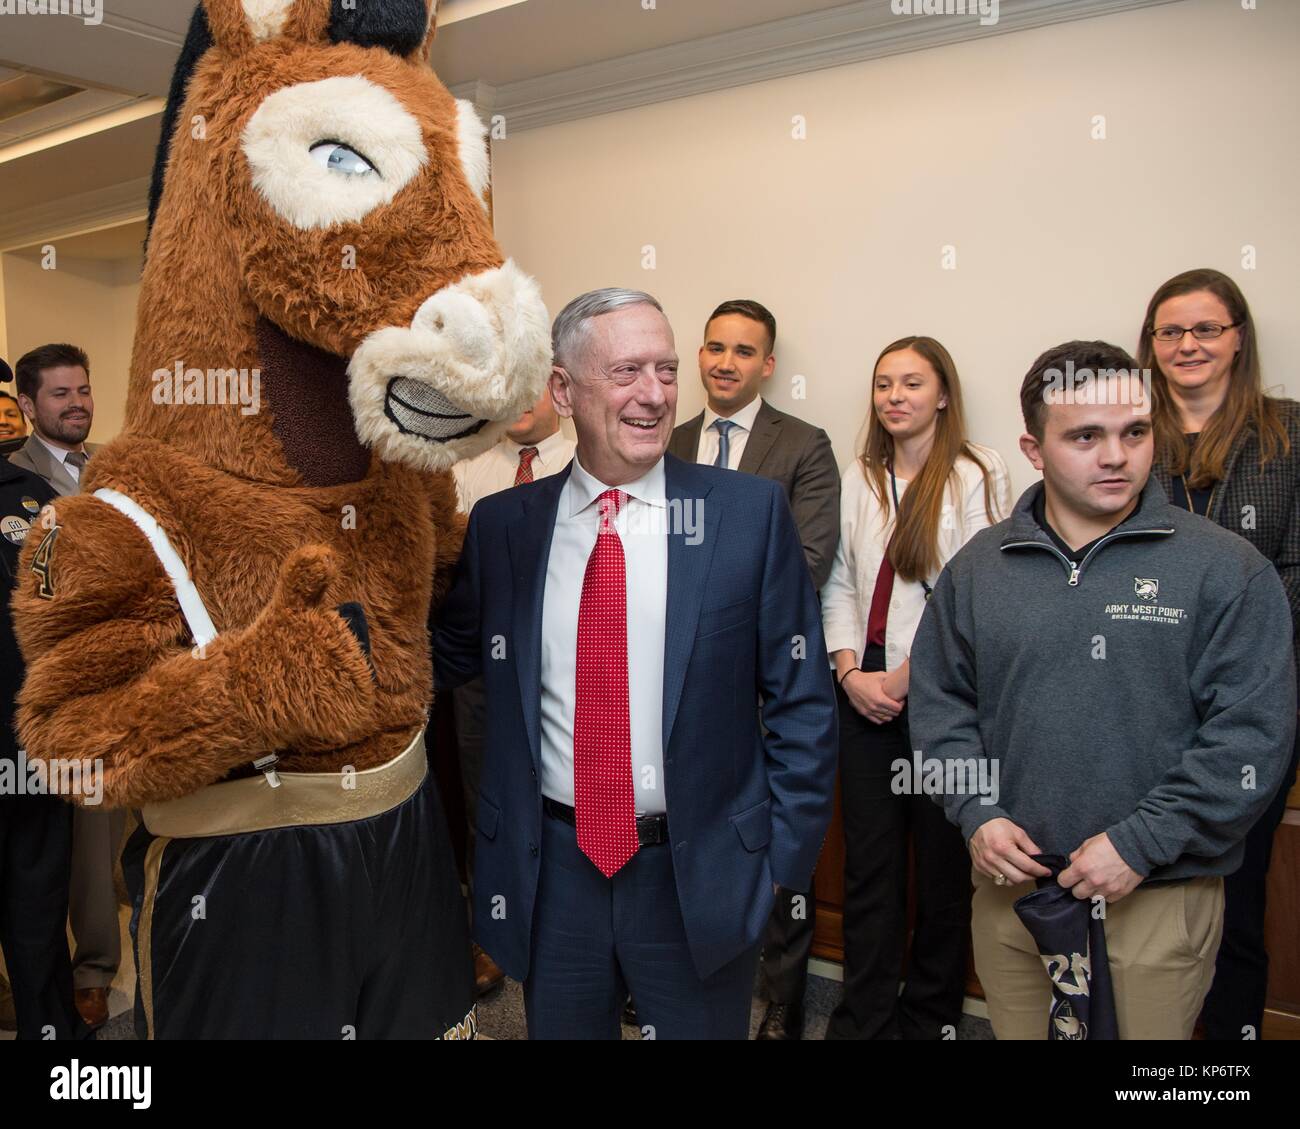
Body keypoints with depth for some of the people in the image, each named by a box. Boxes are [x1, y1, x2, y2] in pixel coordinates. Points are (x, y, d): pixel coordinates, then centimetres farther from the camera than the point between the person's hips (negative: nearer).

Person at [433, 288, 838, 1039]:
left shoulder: (751, 512, -8)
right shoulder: (502, 524, -1)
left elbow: (803, 701, -4)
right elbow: (448, 656, 10)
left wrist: (785, 863, -5)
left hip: (702, 875, -1)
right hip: (551, 874, 2)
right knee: (560, 1027, 21)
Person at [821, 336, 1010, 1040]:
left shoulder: (977, 474, -4)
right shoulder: (858, 478, 11)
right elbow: (839, 583, 9)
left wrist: (905, 678, -11)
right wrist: (852, 670, -3)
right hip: (864, 689, 4)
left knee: (942, 860, 6)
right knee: (868, 858, 9)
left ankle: (931, 1013, 25)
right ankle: (863, 1015, 21)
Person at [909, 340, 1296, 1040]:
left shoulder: (1225, 568, -6)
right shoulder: (977, 568, 2)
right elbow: (939, 702, 7)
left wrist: (1140, 844, -15)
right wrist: (977, 815, -6)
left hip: (1160, 896, -2)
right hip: (1008, 883, 3)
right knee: (1014, 1029, 20)